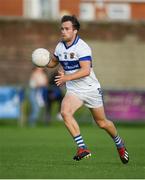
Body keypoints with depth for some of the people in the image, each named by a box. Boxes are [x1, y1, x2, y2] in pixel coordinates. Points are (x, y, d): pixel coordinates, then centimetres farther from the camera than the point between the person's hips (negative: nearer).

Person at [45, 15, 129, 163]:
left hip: (90, 89, -4)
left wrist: (67, 77, -40)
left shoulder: (82, 47, -20)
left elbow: (86, 71, -29)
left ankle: (119, 143, 40)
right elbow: (53, 62, 19)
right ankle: (82, 148, -23)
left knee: (102, 123, 9)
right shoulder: (60, 47, 1)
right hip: (73, 91, 5)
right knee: (65, 112, -26)